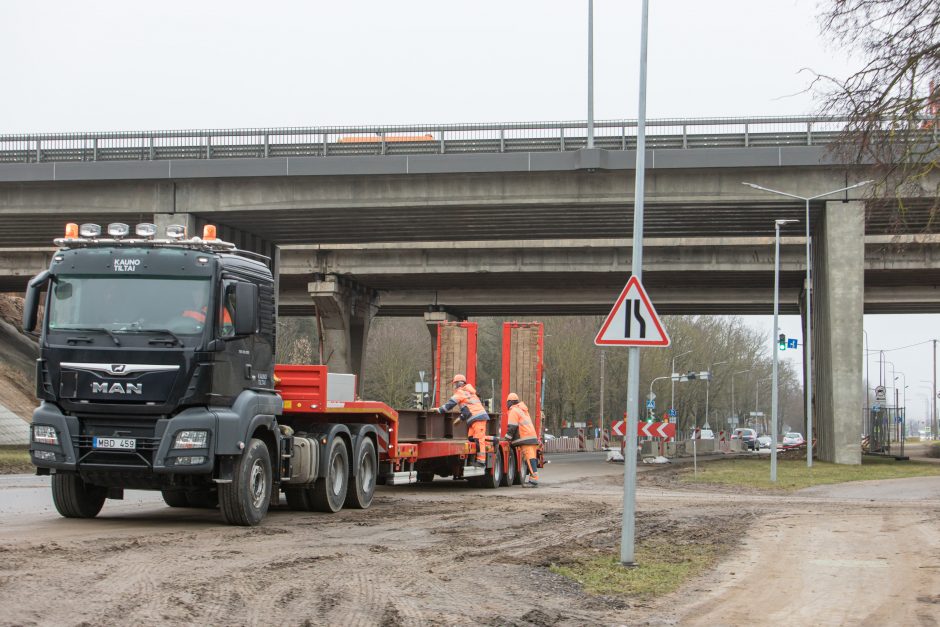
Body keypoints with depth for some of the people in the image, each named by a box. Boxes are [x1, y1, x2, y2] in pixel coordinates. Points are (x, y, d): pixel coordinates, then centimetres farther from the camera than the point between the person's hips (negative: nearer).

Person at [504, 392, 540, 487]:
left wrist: (508, 437, 0)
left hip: (526, 439, -9)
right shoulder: (523, 409, 24)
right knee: (532, 459, 8)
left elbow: (512, 426, -11)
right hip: (533, 436, 9)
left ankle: (534, 480, -18)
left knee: (529, 459, -13)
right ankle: (533, 479, 9)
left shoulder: (513, 411, -4)